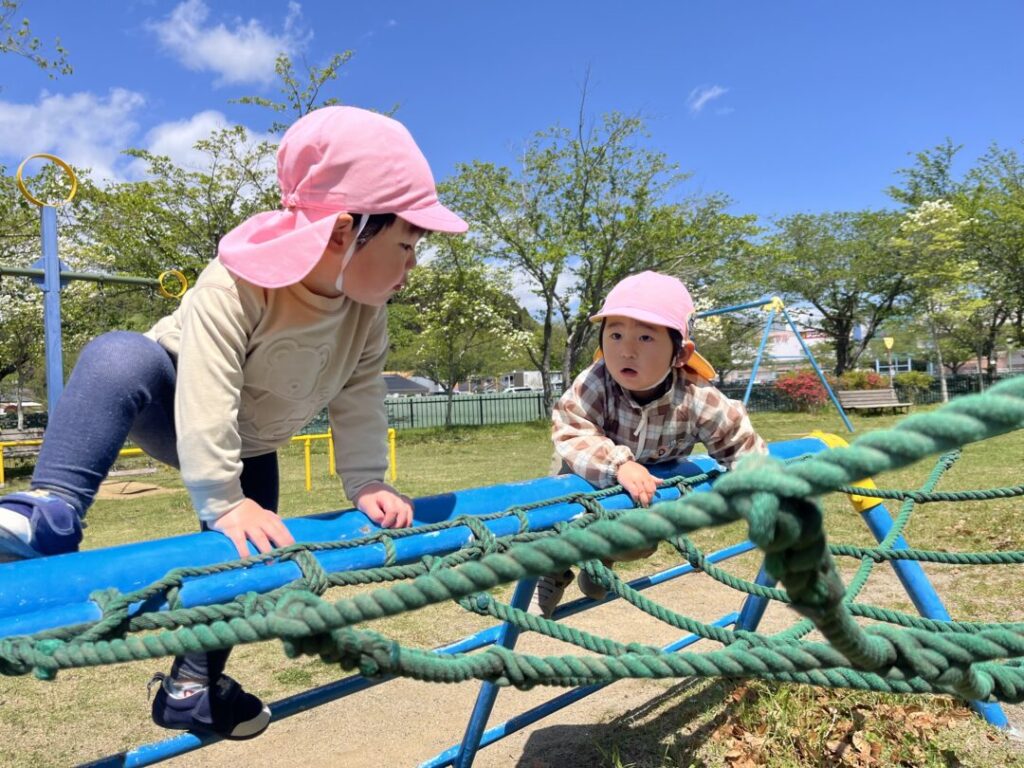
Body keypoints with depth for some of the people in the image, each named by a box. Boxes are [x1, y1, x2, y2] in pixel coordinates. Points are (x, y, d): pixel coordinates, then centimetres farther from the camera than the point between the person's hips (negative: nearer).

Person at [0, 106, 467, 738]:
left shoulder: (369, 308, -18)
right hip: (175, 408, -5)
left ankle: (193, 686, 21)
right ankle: (52, 514, -37)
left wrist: (367, 482, -20)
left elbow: (360, 397, -13)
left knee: (245, 549, 1)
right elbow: (207, 396, -41)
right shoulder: (238, 283, -36)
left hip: (250, 446, 5)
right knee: (120, 356, -36)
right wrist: (223, 502, -44)